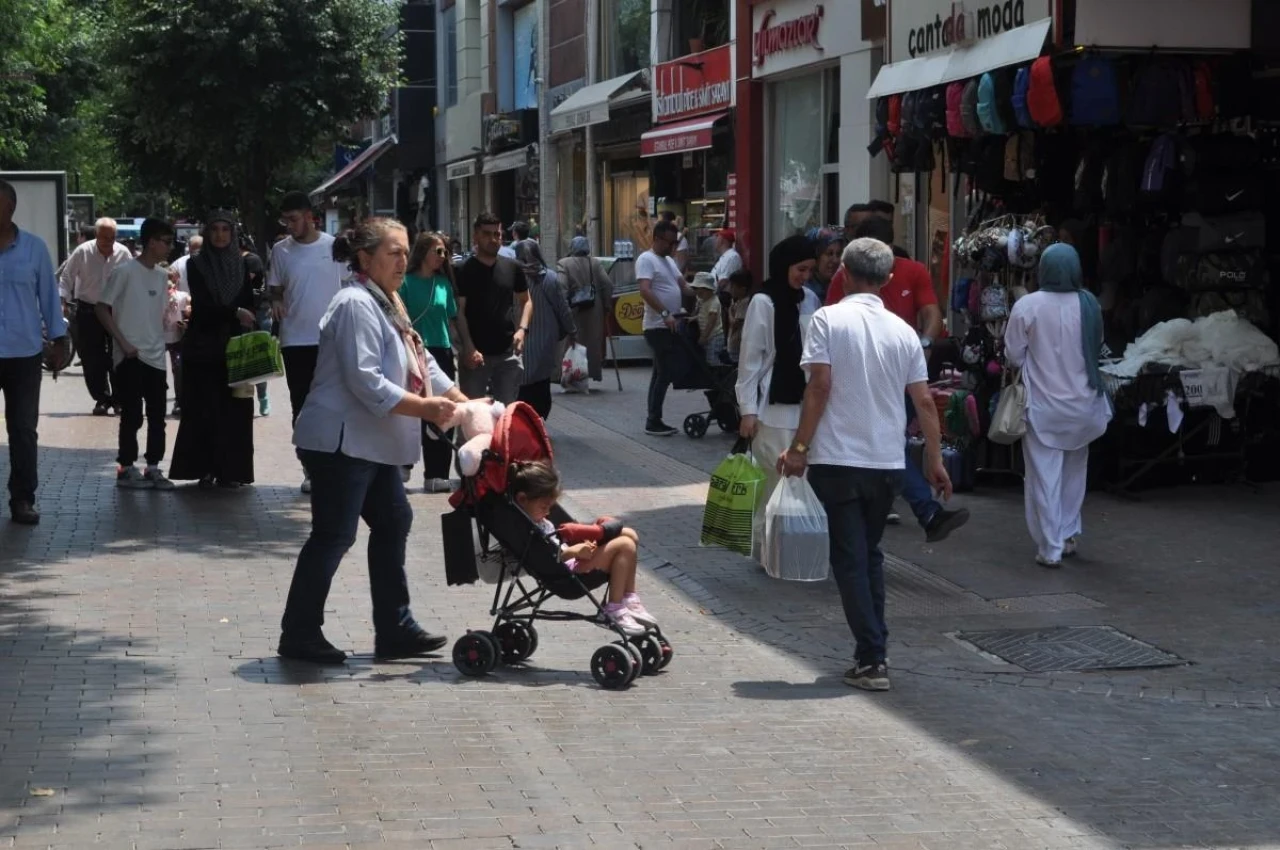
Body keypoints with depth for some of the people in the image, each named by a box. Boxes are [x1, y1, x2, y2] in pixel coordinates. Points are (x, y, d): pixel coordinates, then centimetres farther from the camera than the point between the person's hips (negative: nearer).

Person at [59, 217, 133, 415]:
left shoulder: (123, 253, -6)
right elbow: (66, 277, -5)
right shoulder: (82, 252, -10)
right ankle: (102, 399, 12)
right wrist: (63, 299, -15)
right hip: (88, 312, 0)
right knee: (92, 358, 2)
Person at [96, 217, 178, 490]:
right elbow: (102, 308, -9)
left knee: (157, 416, 7)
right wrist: (123, 343, -13)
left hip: (156, 357, 6)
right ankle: (126, 468, 7)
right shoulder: (125, 272, -9)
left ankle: (153, 468, 14)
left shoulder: (162, 276, 11)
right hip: (131, 357, -6)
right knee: (132, 415, -2)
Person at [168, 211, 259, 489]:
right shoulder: (196, 265, 1)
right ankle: (205, 469, 1)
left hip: (233, 345, 2)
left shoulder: (241, 265, 10)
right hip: (203, 344, -2)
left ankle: (230, 470, 4)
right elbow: (201, 304, -10)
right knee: (205, 407, -3)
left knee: (234, 409, -1)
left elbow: (249, 304, 9)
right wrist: (234, 312, -23)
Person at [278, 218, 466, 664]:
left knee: (392, 523, 11)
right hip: (340, 440, -11)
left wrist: (461, 401, 5)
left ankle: (394, 631, 17)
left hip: (371, 443, 11)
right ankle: (299, 635, 3)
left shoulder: (387, 304, 16)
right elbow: (366, 381, -24)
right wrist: (424, 408, -22)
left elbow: (421, 363, 16)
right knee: (333, 535, -6)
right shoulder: (356, 305, -18)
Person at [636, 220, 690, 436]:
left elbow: (683, 286, 18)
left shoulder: (669, 261, 18)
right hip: (658, 327, -9)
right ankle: (654, 421, -6)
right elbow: (645, 290, -23)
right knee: (665, 373, -10)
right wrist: (665, 314, -31)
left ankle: (654, 421, 15)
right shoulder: (646, 259, -11)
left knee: (661, 373, 11)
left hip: (670, 326, 9)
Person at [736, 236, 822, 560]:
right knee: (779, 479, -4)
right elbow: (750, 358, -7)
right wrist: (747, 409, -10)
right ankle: (766, 545, 5)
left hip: (805, 403, 5)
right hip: (774, 406, -5)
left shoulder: (810, 300, 8)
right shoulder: (763, 302, -7)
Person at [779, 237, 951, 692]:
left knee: (851, 558, 2)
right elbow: (924, 401, 5)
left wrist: (799, 448, -7)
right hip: (887, 462, 4)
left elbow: (819, 387, -13)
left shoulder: (828, 319, -7)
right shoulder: (902, 331, 5)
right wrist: (935, 459, 13)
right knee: (869, 554, 19)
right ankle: (872, 652, 21)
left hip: (838, 461, -4)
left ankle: (872, 659, -2)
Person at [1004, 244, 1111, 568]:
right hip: (1082, 404, 3)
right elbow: (1098, 350, 4)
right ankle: (1069, 535, 27)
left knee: (1045, 477, 3)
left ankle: (1050, 549, 4)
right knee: (1074, 471, 21)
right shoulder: (1089, 304, -7)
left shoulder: (1027, 306, -14)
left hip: (1043, 405, -3)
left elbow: (1013, 355, -6)